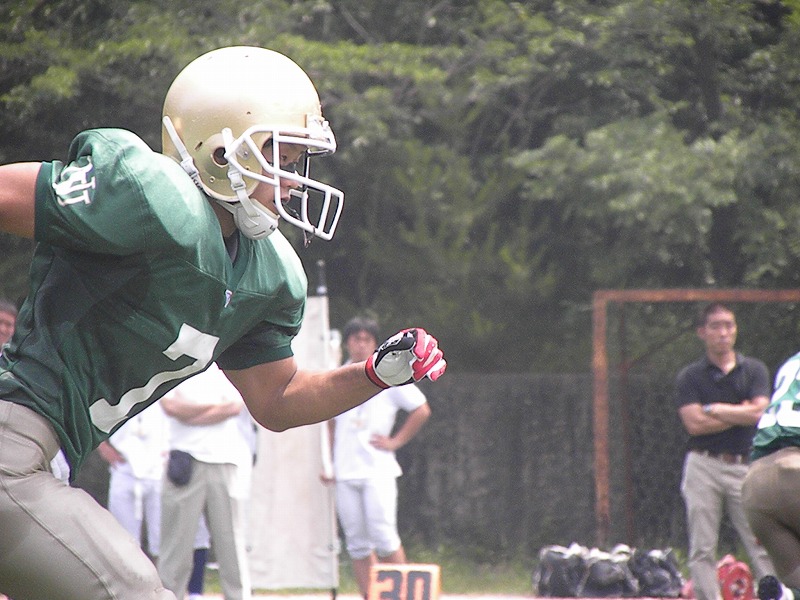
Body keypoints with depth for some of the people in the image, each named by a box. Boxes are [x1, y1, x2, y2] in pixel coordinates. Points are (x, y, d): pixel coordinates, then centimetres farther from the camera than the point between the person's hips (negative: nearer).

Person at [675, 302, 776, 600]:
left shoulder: (754, 370, 9)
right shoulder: (690, 377, 6)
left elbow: (759, 413, -6)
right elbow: (694, 424, -7)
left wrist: (714, 410, -2)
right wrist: (739, 414, -5)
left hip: (745, 467, 0)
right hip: (703, 467, 0)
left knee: (763, 545, -5)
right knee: (702, 549, -2)